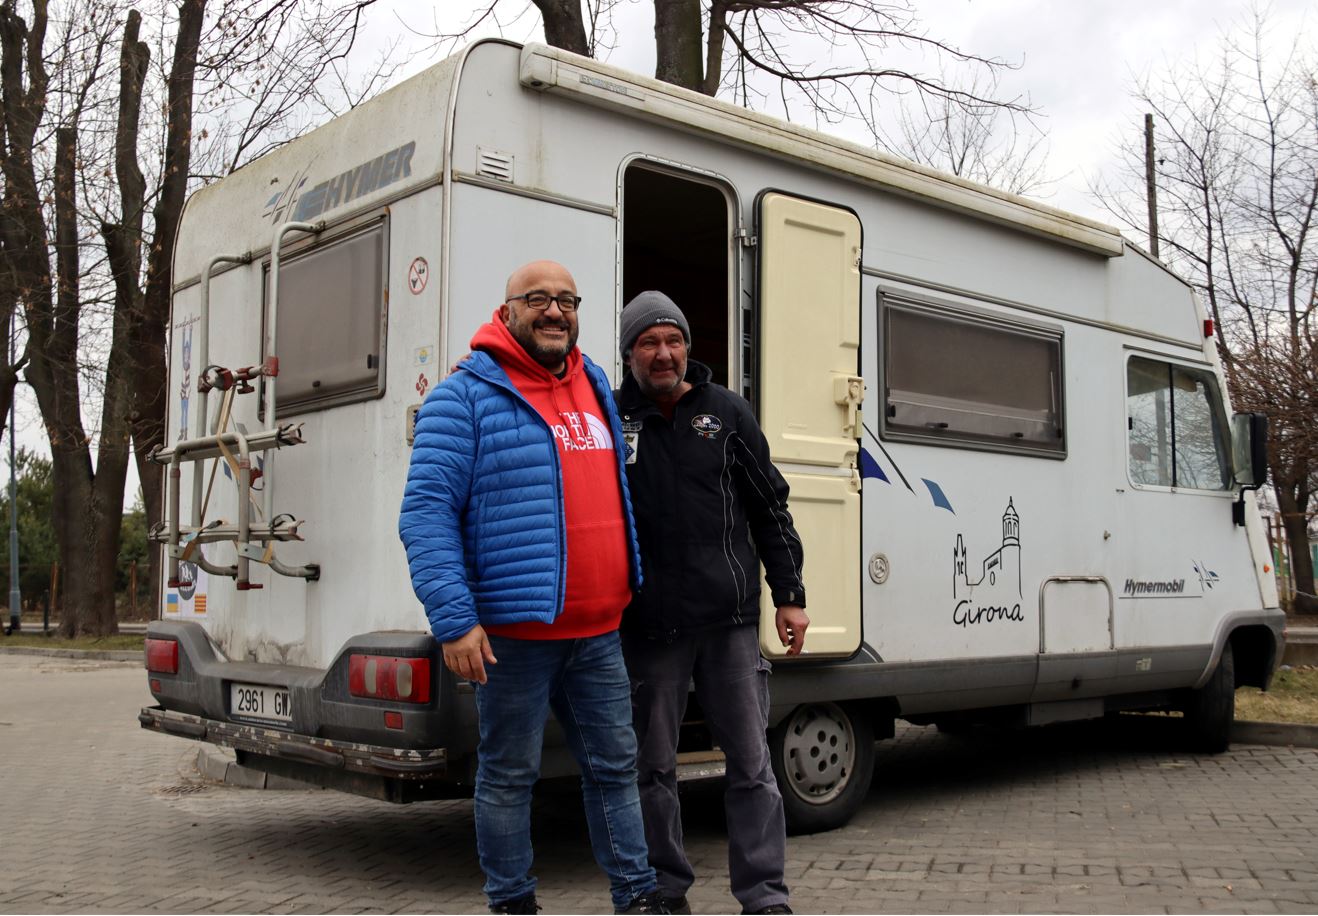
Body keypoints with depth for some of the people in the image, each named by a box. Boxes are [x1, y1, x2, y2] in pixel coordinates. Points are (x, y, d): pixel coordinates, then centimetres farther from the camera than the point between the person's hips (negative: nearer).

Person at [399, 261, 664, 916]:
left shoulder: (597, 389, 13)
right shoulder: (466, 397, -8)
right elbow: (426, 511, -13)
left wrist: (627, 591, 22)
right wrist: (454, 619, -20)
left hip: (598, 631, 6)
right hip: (513, 633, -6)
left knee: (615, 764, 14)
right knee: (510, 775, 8)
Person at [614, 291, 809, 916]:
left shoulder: (726, 413, 6)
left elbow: (769, 508, 9)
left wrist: (789, 595, 6)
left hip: (730, 619, 1)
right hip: (648, 628, 0)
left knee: (751, 761, 3)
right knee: (654, 766, 9)